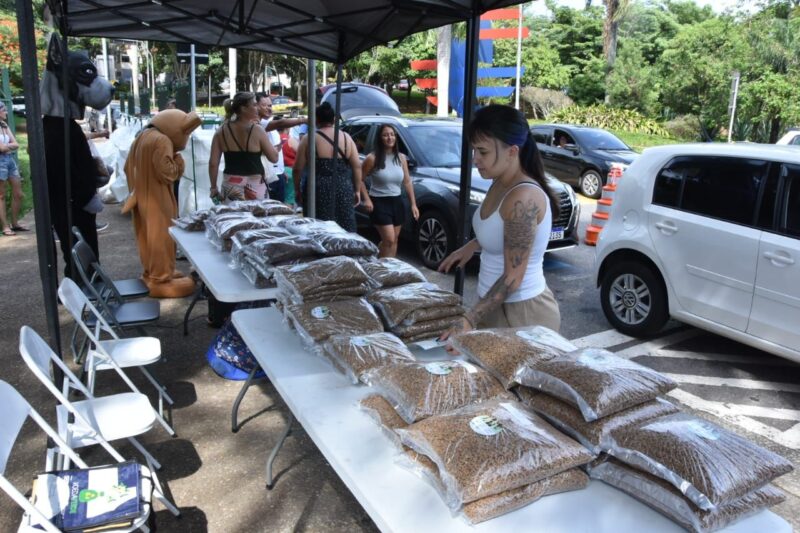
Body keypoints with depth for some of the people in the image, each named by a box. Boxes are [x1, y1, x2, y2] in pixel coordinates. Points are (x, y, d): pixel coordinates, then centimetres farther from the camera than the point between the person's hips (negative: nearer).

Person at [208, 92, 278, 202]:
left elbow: (213, 163, 1)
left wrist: (213, 187, 10)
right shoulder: (257, 130, -7)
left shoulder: (221, 131, 3)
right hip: (255, 184, -3)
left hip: (231, 184, 3)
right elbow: (274, 158, -2)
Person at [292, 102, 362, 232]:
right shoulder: (346, 137, 6)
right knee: (345, 230, 9)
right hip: (343, 190, 3)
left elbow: (298, 169, -2)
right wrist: (357, 191, 11)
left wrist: (297, 190, 10)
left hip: (318, 191, -2)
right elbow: (357, 166, 4)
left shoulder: (309, 139, -1)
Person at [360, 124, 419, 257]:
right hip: (379, 202, -5)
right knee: (389, 240, -12)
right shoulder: (373, 158, -11)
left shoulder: (401, 158, 4)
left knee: (393, 240, 12)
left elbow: (407, 182, 8)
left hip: (397, 202, 5)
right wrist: (366, 199, -14)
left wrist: (413, 204, 4)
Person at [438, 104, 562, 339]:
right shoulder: (501, 184, 2)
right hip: (496, 304, 9)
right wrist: (473, 246, 12)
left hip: (522, 312, -9)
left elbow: (513, 278, -24)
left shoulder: (523, 198, -25)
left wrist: (469, 320, -25)